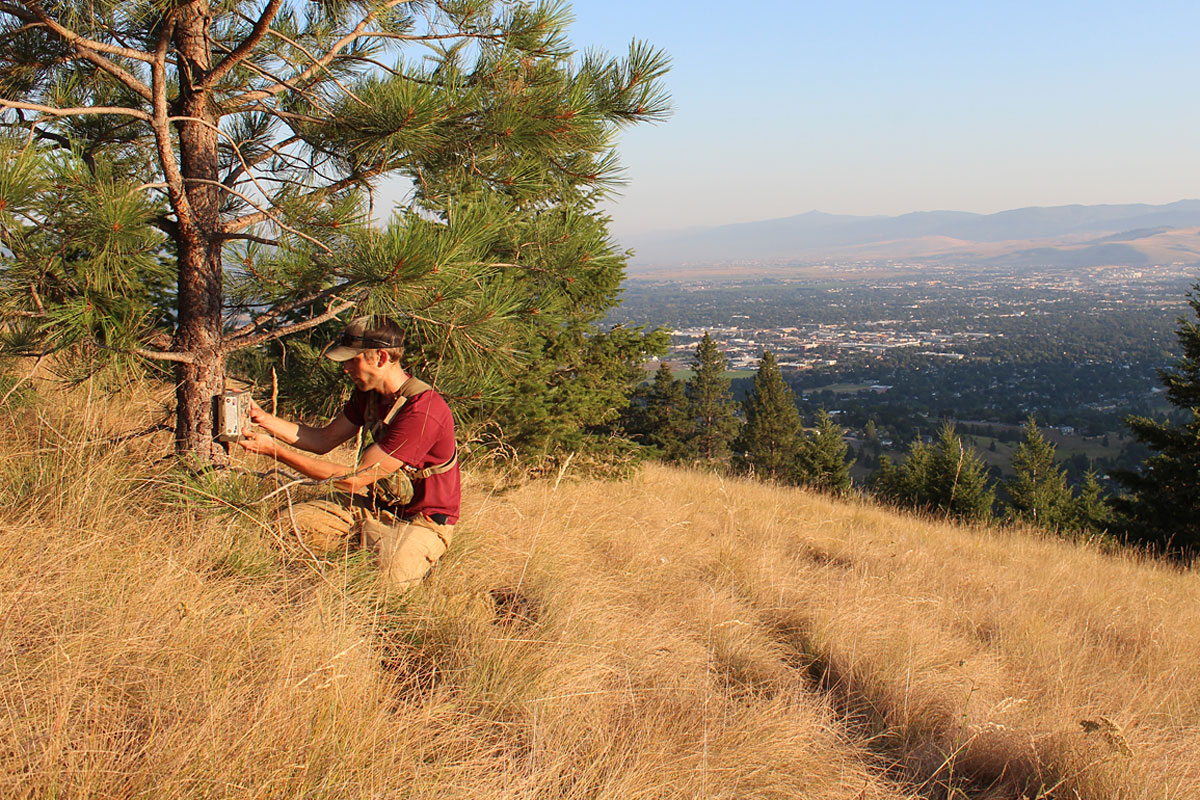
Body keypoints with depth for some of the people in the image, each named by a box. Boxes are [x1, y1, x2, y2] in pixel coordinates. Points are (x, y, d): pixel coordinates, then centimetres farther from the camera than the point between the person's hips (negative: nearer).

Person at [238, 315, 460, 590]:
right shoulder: (369, 392, 1)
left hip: (422, 522, -7)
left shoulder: (423, 411, -30)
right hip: (376, 503, 7)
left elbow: (355, 480, -28)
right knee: (290, 523, -7)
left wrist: (275, 451, -24)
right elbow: (325, 440, 12)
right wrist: (263, 418, -1)